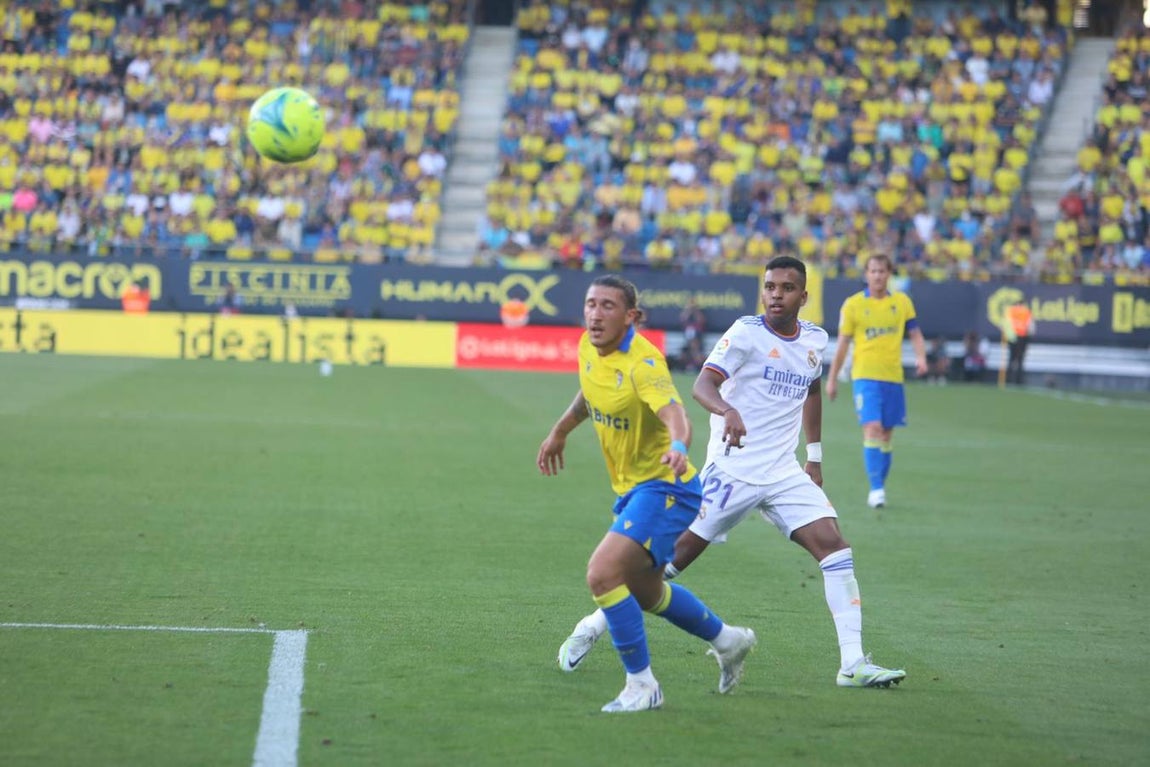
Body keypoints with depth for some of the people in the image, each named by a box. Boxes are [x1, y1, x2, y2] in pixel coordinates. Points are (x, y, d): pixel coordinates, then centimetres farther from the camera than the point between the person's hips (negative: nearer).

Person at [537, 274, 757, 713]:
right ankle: (727, 641, 48)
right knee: (644, 592, 24)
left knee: (602, 574, -24)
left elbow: (674, 414, -42)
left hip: (663, 487, -9)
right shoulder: (588, 348, -1)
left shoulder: (642, 362, -26)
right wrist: (560, 431, 26)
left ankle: (641, 686, -10)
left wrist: (677, 447, -62)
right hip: (630, 489, 9)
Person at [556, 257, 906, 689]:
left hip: (783, 471, 5)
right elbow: (703, 384, -23)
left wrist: (815, 454, 26)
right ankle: (594, 625, 15)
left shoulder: (815, 340, 9)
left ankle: (852, 664, -10)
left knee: (834, 547, -10)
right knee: (677, 554, -2)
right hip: (732, 470, -5)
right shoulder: (746, 333, -10)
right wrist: (728, 411, -44)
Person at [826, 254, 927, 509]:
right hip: (865, 375, -3)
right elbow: (842, 344, 5)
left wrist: (921, 357, -10)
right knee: (872, 428, -17)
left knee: (886, 434, 7)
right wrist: (832, 379, 5)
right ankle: (876, 488, -19)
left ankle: (879, 489, 17)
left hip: (893, 376, 3)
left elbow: (915, 335, 11)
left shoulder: (902, 302, 7)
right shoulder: (853, 304, 0)